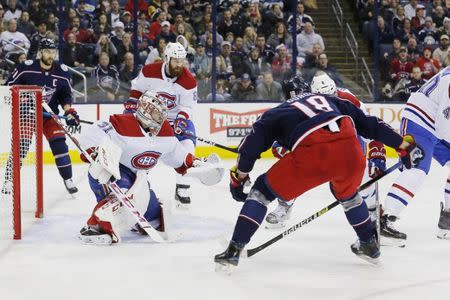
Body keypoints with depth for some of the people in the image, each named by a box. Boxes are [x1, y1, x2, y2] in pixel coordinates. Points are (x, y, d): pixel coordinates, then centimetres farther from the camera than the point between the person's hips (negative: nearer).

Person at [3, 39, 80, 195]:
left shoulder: (62, 72, -5)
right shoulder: (26, 68, -15)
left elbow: (66, 95, 6)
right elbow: (10, 86, -5)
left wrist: (69, 112, -6)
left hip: (49, 114, 2)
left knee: (59, 145, -7)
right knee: (20, 146, -8)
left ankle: (68, 180, 5)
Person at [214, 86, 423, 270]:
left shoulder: (274, 114, 29)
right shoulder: (329, 100, 37)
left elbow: (251, 145, 12)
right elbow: (370, 124, 33)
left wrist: (238, 178, 22)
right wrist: (404, 144, 38)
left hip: (313, 154, -4)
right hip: (350, 151, 4)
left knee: (263, 189, 16)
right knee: (346, 193, 38)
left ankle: (233, 250, 7)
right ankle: (370, 245, 45)